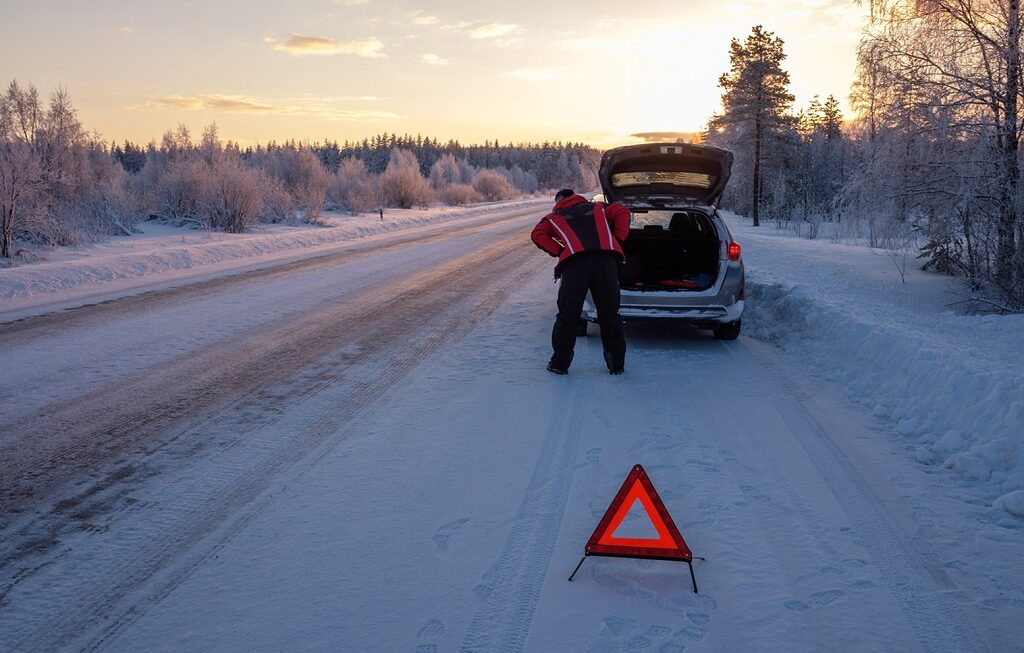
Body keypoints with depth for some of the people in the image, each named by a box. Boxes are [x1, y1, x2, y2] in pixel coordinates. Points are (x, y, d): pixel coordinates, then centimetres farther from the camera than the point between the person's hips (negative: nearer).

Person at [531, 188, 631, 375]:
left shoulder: (554, 217, 29)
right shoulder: (597, 208, 33)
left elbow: (538, 234, 14)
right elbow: (622, 212, 21)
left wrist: (559, 251, 12)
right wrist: (617, 240, 17)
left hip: (575, 260, -1)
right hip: (606, 257, 2)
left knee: (568, 313, 6)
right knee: (609, 312, 9)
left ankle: (560, 362, 10)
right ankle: (617, 363, 15)